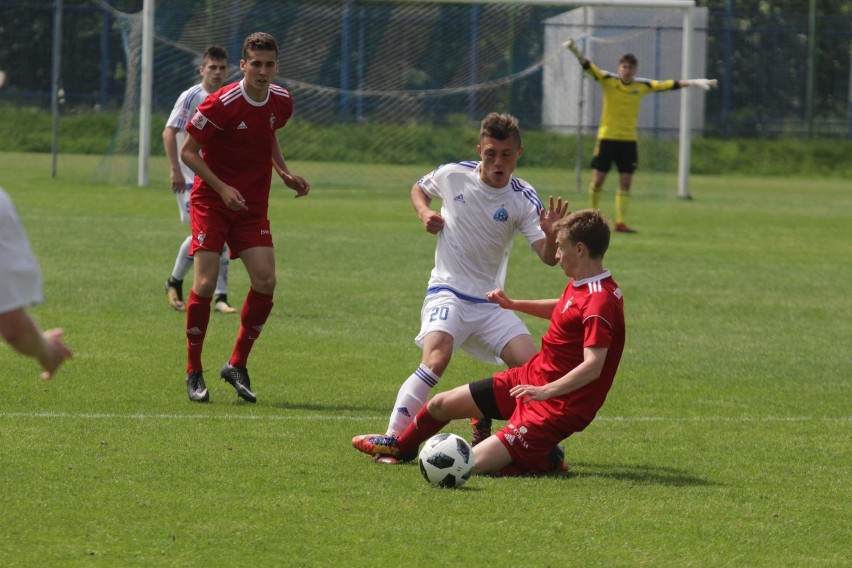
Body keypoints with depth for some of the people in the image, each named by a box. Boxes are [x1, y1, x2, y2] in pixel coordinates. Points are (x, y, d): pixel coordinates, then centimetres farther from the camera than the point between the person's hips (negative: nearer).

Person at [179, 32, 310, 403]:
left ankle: (237, 365, 7)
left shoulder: (281, 102, 0)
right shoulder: (221, 104, -18)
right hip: (211, 201, -5)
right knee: (205, 282, -13)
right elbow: (188, 151, -11)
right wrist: (222, 188, -21)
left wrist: (285, 174, 5)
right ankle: (193, 372, 1)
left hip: (253, 205, 5)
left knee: (265, 281, -9)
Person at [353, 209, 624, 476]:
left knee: (473, 465, -18)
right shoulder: (579, 285, 5)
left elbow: (593, 366, -34)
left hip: (557, 406, -10)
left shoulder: (600, 301, -27)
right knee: (441, 404, 18)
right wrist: (513, 304, 25)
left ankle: (546, 460, 6)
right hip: (531, 376, 10)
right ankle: (402, 446, 51)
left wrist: (546, 390, -43)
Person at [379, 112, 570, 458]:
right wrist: (424, 212, -4)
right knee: (437, 358, -29)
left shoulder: (524, 200, -7)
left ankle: (484, 428, 16)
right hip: (447, 292, -3)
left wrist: (552, 235, -36)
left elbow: (549, 258, -13)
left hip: (490, 303, 3)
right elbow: (419, 189, 17)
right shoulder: (453, 175, -6)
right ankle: (392, 439, -25)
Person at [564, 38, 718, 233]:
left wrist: (693, 82, -1)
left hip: (629, 140, 3)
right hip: (607, 137, -3)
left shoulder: (642, 86, 3)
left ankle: (620, 222, 3)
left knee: (626, 182, 0)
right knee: (598, 179, -2)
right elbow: (588, 67, -16)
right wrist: (575, 51, -33)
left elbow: (669, 85, 4)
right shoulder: (609, 81, -5)